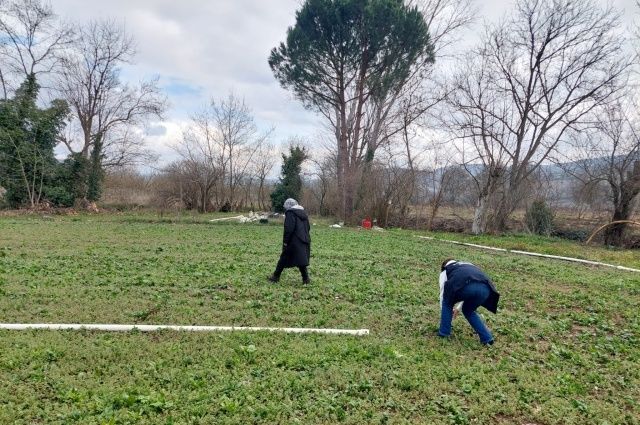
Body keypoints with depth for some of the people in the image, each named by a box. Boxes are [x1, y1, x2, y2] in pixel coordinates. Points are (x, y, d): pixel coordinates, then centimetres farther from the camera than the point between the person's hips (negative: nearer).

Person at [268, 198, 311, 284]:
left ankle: (276, 276, 15)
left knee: (284, 258, 5)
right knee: (301, 260, 10)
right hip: (304, 241, 7)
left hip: (294, 241, -7)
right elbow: (308, 227, 18)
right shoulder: (303, 213, 15)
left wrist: (285, 241, -13)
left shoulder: (290, 213, -9)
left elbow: (289, 229, -17)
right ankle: (306, 279, 4)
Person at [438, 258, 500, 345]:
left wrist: (444, 313, 49)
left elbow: (443, 293, 35)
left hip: (466, 287, -5)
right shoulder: (468, 266, 45)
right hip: (485, 288, 5)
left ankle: (444, 333, 29)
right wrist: (458, 308, 63)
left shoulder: (445, 271, 32)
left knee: (447, 304, 28)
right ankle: (487, 338, 26)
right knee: (468, 310, 33)